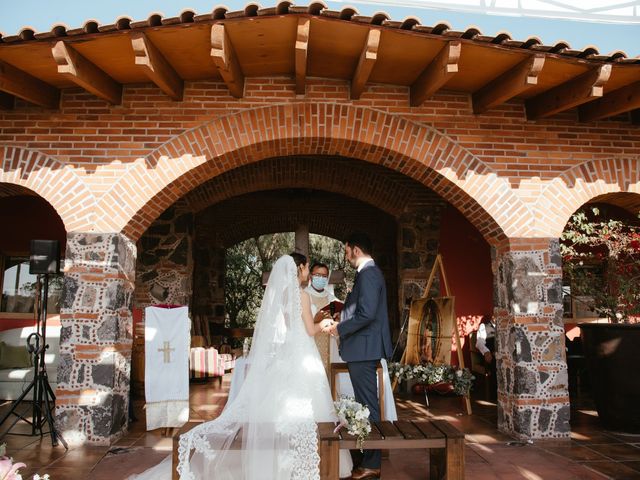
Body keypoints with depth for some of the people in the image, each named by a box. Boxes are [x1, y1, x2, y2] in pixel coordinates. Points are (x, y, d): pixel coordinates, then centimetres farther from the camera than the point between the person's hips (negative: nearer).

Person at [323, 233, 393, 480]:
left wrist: (340, 329, -13)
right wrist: (341, 324, 12)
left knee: (368, 405, -2)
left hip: (364, 349, -10)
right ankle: (369, 456, 27)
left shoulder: (367, 274, -15)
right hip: (365, 349, 10)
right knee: (366, 403, 16)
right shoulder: (370, 272, 16)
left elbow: (367, 314, -24)